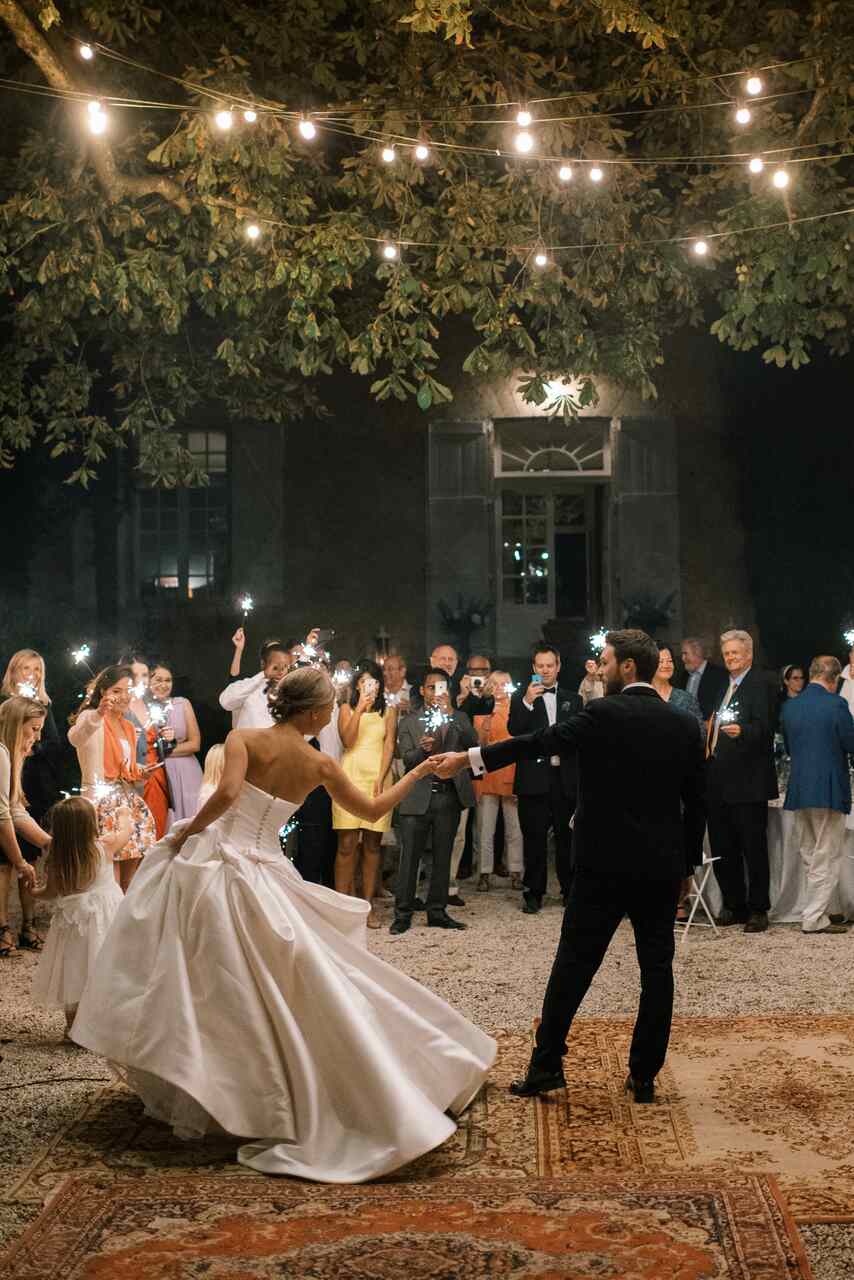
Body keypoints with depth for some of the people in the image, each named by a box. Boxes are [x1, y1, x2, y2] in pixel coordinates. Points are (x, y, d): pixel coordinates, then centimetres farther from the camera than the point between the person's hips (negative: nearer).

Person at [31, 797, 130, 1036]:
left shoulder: (56, 858, -12)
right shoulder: (105, 846, -14)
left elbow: (52, 891, 1)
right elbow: (125, 831, 7)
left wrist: (34, 893, 24)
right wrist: (123, 815, 29)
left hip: (71, 920, 1)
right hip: (103, 920, -1)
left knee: (74, 974, 13)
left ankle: (72, 1028, 24)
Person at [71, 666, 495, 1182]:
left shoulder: (244, 738, -5)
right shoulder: (319, 764, 1)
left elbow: (227, 793, -24)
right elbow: (373, 810, 12)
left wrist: (187, 831, -9)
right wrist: (420, 772, 23)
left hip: (211, 865, -1)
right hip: (264, 878, 1)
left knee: (194, 988, 11)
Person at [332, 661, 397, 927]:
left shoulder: (388, 712, 11)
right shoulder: (347, 709, 10)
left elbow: (389, 747, 2)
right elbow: (347, 741, -4)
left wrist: (380, 780, -10)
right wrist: (360, 709, -9)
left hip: (378, 778, 1)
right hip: (351, 776, -1)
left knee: (372, 844, 2)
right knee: (347, 843, -6)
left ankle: (368, 904, 5)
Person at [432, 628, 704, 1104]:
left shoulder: (604, 714, -9)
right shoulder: (685, 724, 5)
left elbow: (540, 742, -9)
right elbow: (696, 799, 8)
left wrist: (469, 758, -3)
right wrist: (685, 866, 17)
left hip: (605, 864, -4)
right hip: (663, 866, 4)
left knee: (573, 964, 5)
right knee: (657, 969, 9)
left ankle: (546, 1066, 10)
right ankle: (645, 1076, 11)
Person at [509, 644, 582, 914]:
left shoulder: (573, 699, 12)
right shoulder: (521, 697, 5)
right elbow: (513, 729, -8)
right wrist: (527, 702, -20)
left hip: (565, 777, 2)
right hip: (534, 777, -1)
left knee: (567, 837, 4)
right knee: (534, 838, 1)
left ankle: (570, 891, 14)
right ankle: (533, 894, 8)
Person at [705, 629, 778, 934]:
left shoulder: (759, 683, -8)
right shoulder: (723, 684, 17)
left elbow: (764, 727, -20)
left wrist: (741, 731, -38)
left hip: (747, 781, -8)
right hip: (719, 782, 8)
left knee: (753, 848, -2)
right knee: (722, 848, 11)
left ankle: (757, 910, 5)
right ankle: (734, 906, 21)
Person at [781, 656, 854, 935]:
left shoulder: (789, 706, 5)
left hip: (798, 791, 6)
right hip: (829, 791, -6)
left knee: (810, 858, 16)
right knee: (827, 859, 2)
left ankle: (818, 913, 22)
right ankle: (814, 919, 2)